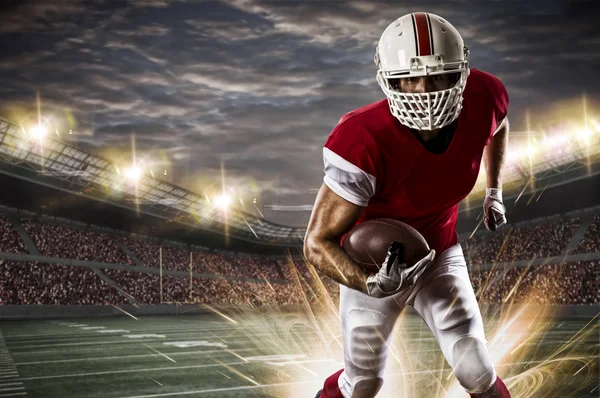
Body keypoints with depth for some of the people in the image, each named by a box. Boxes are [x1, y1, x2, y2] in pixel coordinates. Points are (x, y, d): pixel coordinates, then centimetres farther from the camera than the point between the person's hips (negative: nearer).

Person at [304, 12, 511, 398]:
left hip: (440, 255, 3)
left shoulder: (482, 99, -22)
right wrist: (370, 283, -46)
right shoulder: (365, 144, -37)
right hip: (374, 266, -3)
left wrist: (495, 191, 7)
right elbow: (318, 243, -30)